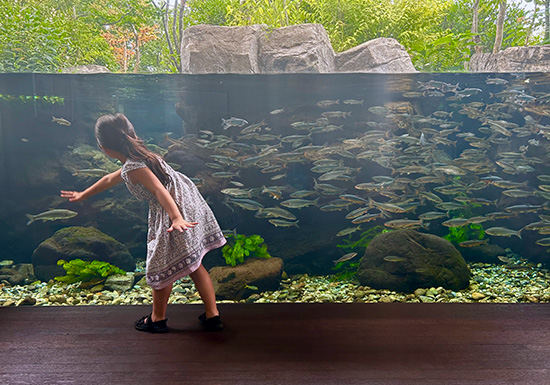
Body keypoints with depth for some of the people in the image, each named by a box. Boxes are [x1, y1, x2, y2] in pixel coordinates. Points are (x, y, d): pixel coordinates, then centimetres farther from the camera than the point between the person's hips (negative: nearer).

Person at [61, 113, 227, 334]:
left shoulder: (133, 167, -13)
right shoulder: (138, 157, 18)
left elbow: (160, 190, -29)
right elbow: (110, 179, 33)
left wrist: (176, 218, -43)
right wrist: (83, 195, 46)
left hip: (175, 211, -9)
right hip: (190, 206, 9)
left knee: (161, 267, 9)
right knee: (193, 265, 15)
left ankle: (157, 319, 28)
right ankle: (212, 316, 20)